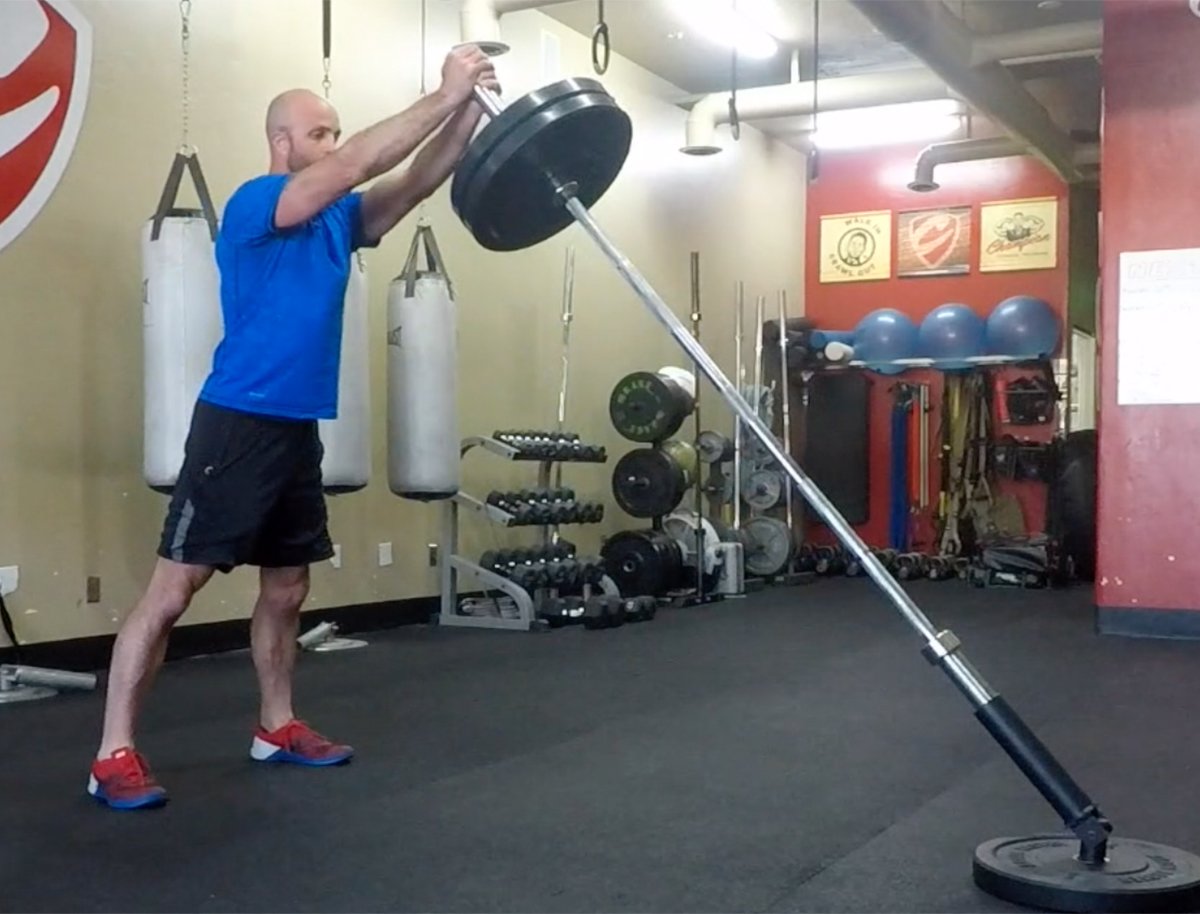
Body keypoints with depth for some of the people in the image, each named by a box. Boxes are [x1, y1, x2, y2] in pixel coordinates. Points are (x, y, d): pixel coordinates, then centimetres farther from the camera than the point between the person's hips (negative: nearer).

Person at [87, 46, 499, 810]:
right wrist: (443, 97, -20)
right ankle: (114, 755, -2)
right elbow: (352, 168, -21)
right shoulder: (254, 204, -10)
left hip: (299, 429, 8)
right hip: (239, 424, -8)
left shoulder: (340, 219, 12)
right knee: (173, 587, -6)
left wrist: (470, 113, -12)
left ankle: (277, 728, 28)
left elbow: (416, 182, 2)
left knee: (288, 589, 15)